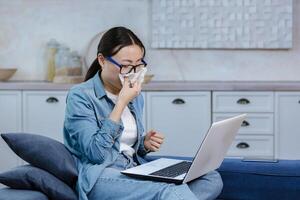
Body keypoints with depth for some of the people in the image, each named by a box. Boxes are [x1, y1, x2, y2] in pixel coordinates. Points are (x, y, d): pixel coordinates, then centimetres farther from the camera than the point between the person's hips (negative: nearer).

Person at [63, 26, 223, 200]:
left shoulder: (136, 96, 15)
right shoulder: (80, 96, -5)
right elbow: (96, 153, -16)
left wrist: (145, 144, 3)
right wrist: (122, 102, -15)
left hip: (137, 171, 8)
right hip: (101, 178, -8)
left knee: (213, 179, -15)